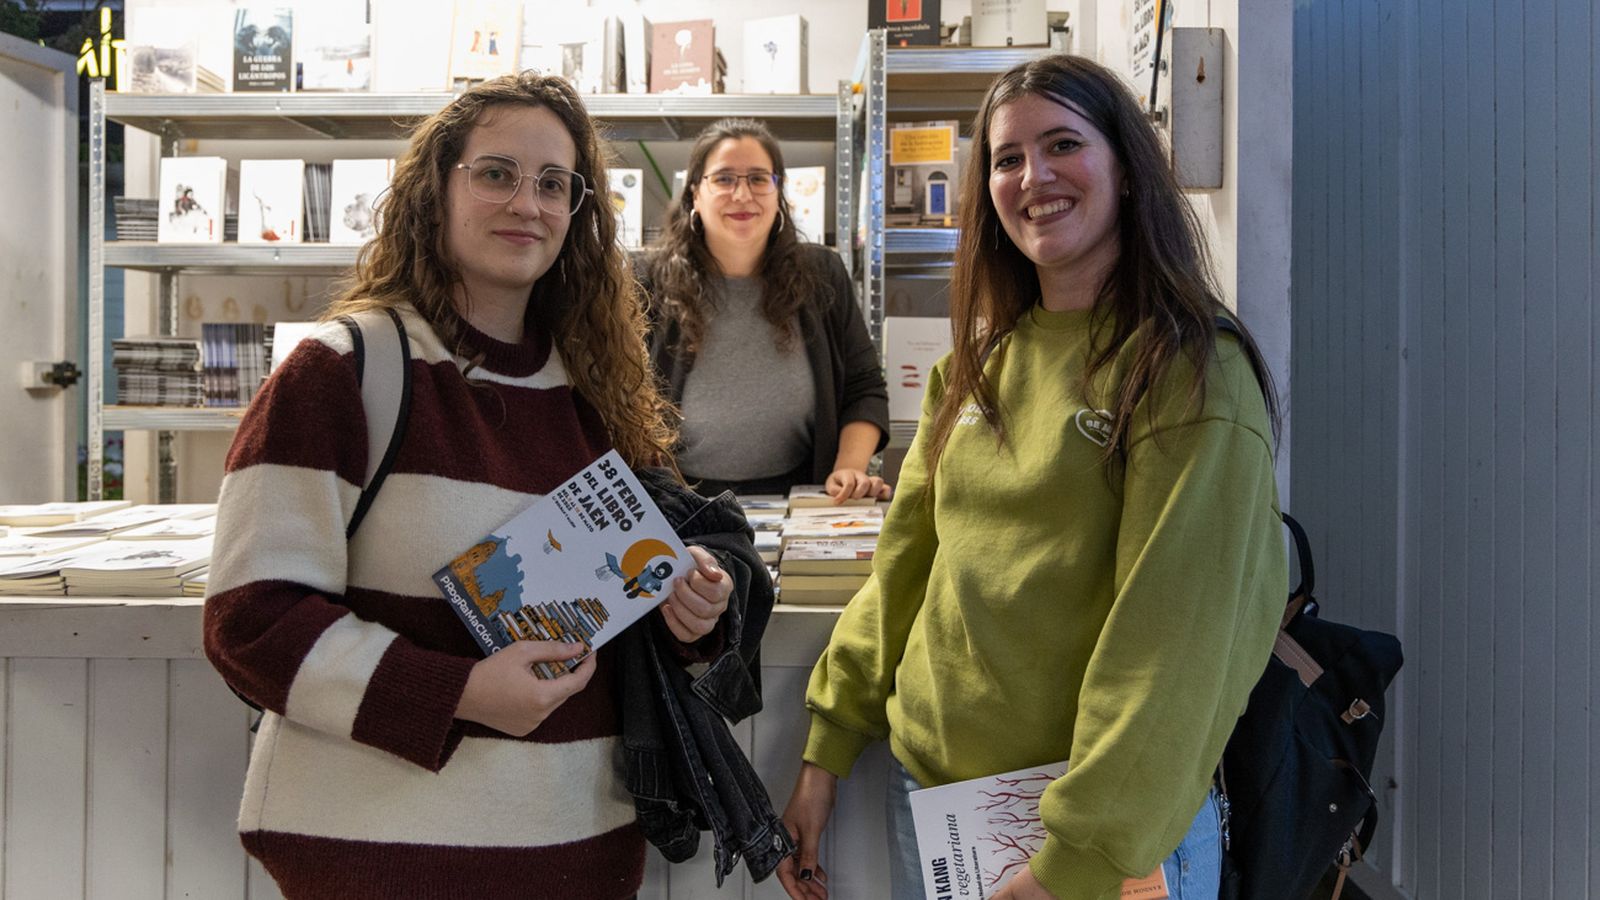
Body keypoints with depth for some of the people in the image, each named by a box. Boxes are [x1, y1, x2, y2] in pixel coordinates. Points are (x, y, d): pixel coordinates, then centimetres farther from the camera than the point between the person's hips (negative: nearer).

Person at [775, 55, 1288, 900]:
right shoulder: (975, 368, 5)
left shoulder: (1192, 377, -13)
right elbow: (903, 568, 8)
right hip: (926, 786, 5)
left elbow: (1175, 640, -18)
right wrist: (825, 751, 5)